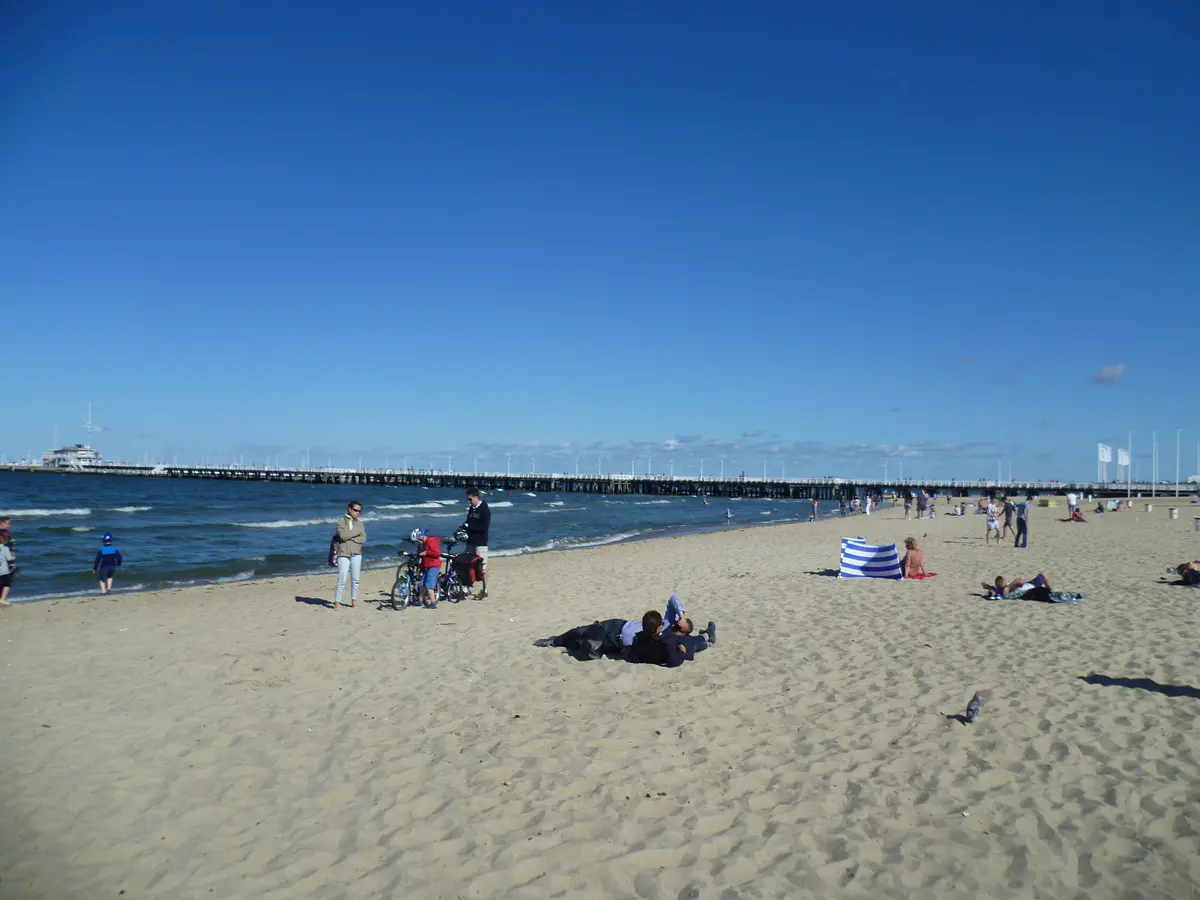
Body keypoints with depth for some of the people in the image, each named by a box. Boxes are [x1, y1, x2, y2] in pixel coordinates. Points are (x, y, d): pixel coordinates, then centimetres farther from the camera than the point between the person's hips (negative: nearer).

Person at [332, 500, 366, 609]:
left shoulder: (359, 523, 10)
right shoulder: (341, 521, 0)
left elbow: (363, 538, 0)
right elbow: (343, 535, -14)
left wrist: (350, 537, -11)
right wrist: (357, 531, -8)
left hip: (356, 554, 4)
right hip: (343, 554, -4)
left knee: (355, 579, 6)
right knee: (342, 580, -7)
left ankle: (354, 600, 16)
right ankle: (337, 602, 0)